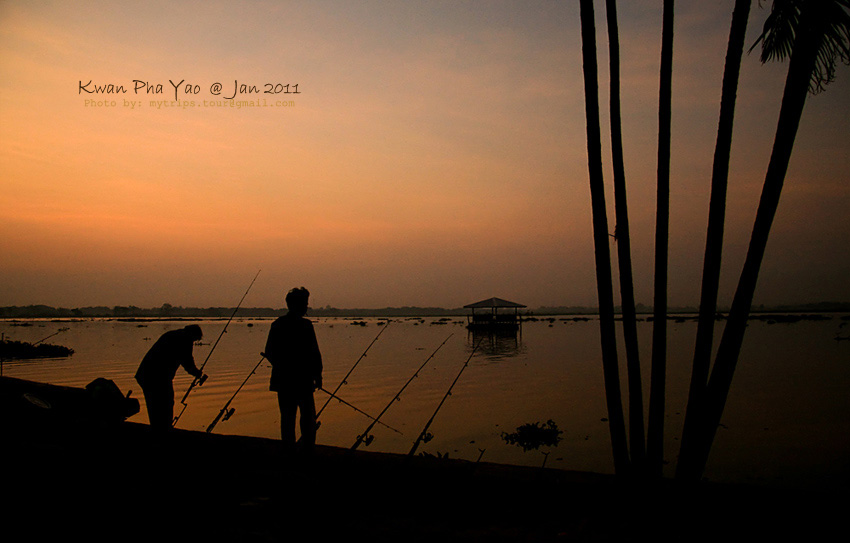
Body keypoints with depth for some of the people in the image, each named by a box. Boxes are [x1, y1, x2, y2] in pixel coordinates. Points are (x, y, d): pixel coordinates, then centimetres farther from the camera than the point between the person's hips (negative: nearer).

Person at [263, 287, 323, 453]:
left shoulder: (277, 324, 3)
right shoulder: (305, 325, -12)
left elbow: (269, 352, 8)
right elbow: (314, 353, -13)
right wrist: (317, 375, -3)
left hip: (283, 379, 4)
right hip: (303, 378, -4)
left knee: (287, 415, 10)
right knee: (307, 414, 9)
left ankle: (288, 447, 12)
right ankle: (308, 447, 10)